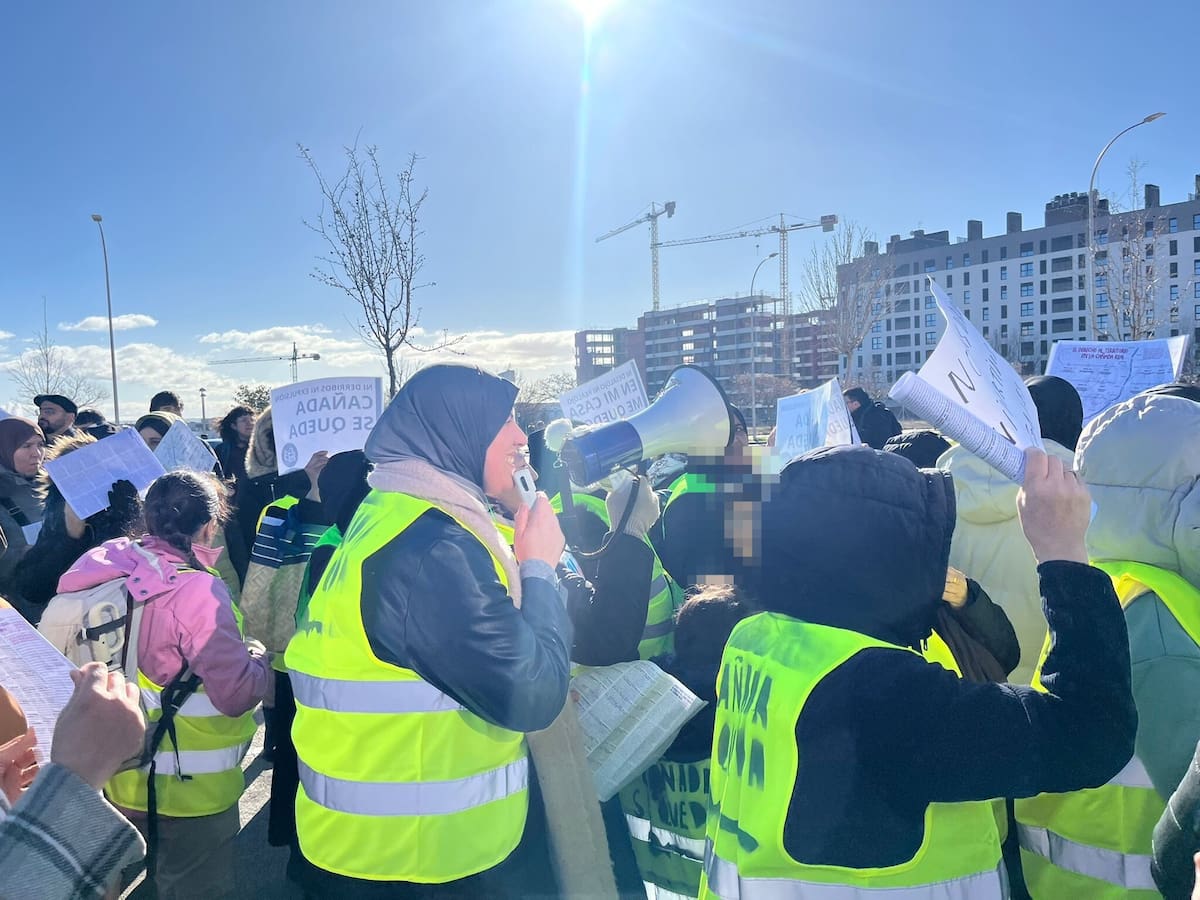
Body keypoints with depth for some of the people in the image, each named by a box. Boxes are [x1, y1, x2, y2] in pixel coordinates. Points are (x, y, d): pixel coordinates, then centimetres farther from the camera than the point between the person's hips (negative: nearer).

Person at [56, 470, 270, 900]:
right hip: (188, 786, -7)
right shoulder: (196, 591, -27)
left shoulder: (100, 568, -5)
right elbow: (237, 694, -27)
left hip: (114, 773, 7)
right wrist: (258, 659, -7)